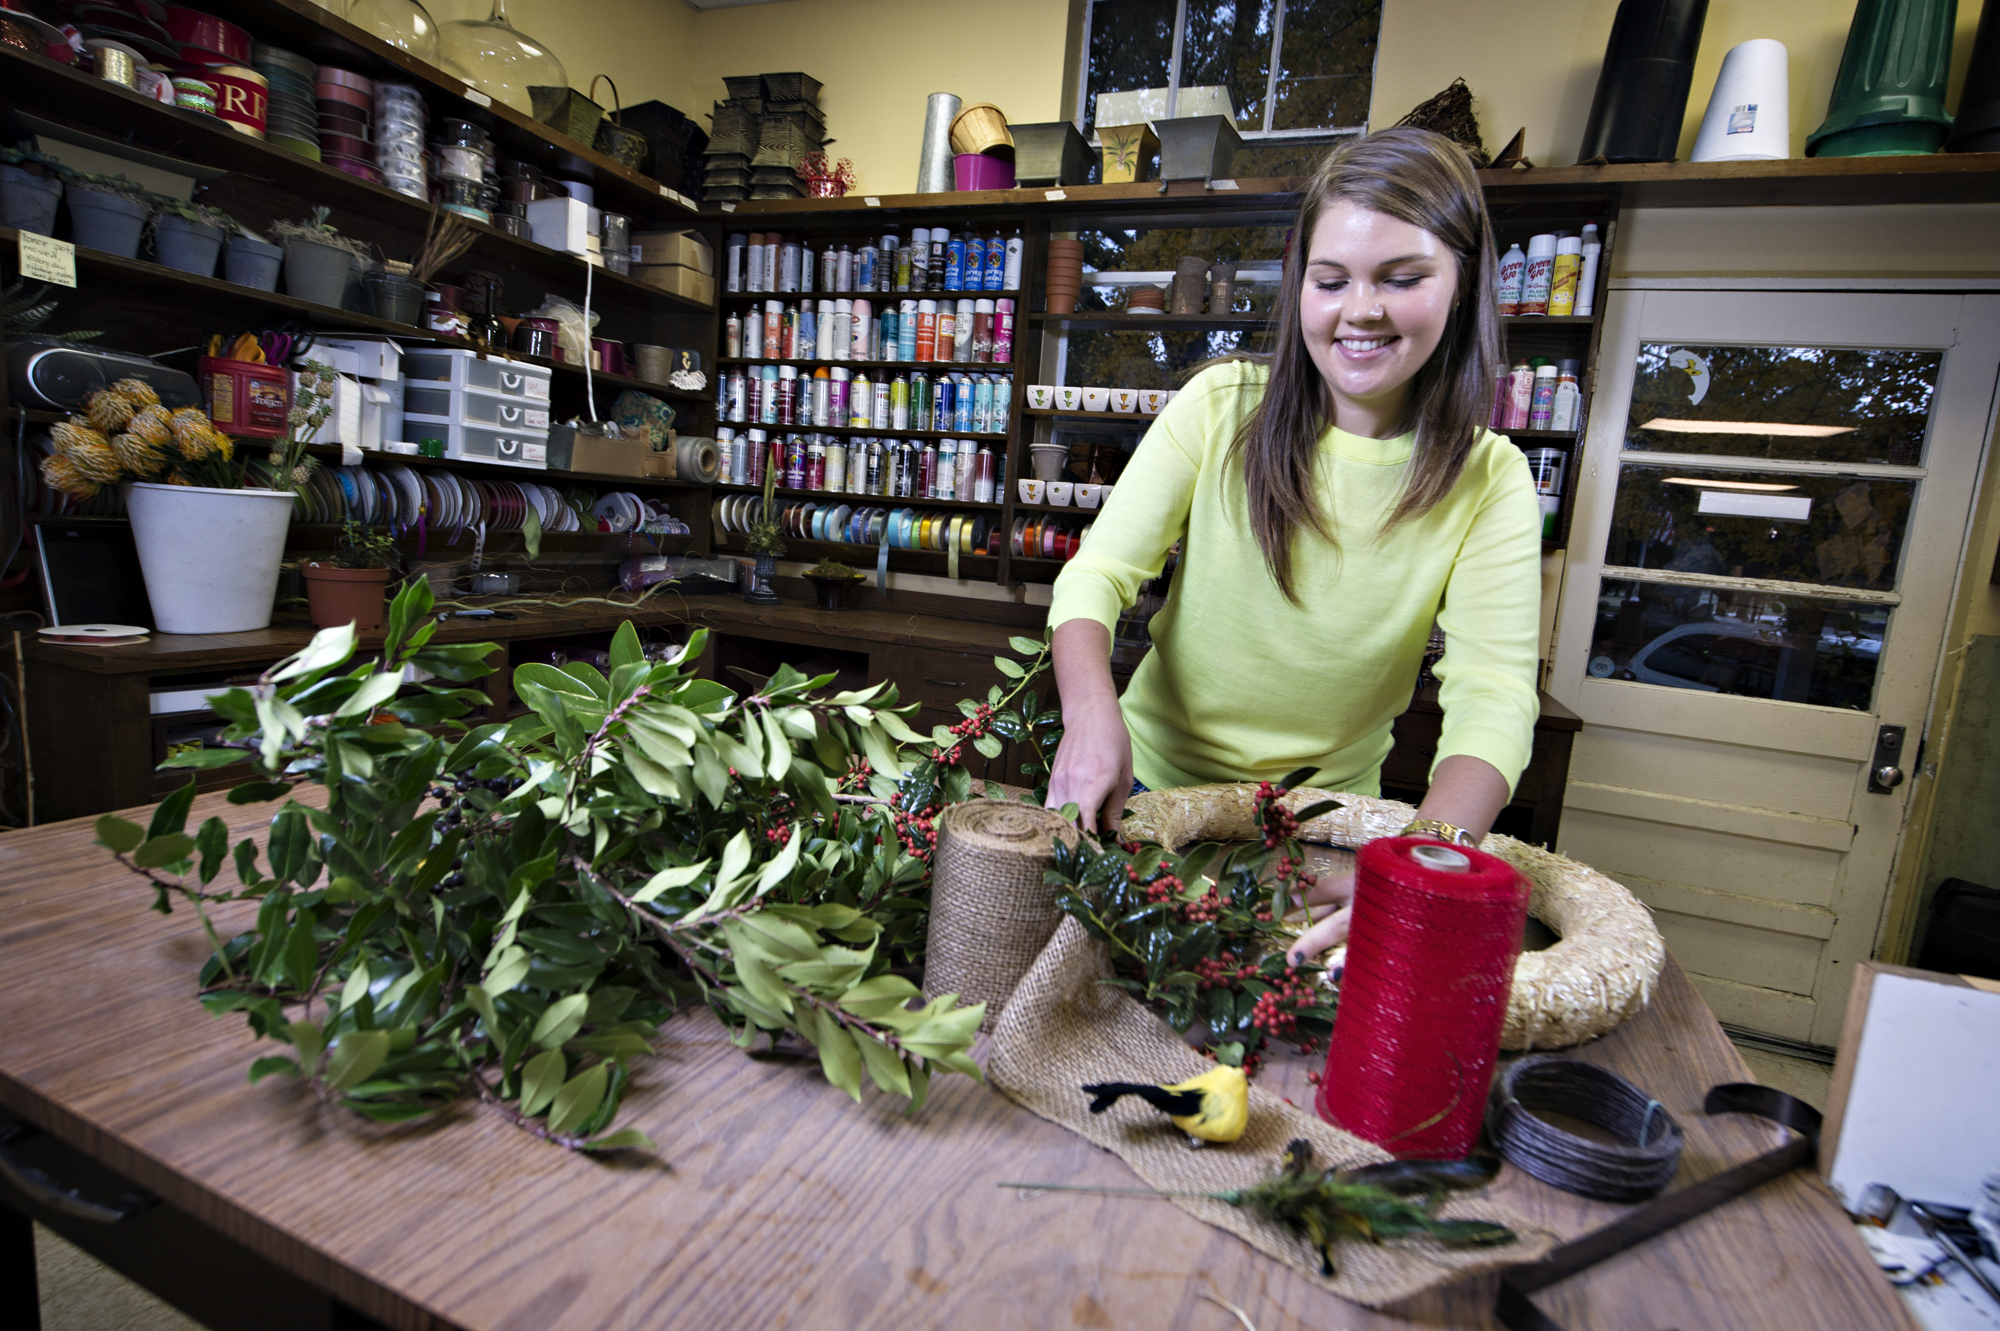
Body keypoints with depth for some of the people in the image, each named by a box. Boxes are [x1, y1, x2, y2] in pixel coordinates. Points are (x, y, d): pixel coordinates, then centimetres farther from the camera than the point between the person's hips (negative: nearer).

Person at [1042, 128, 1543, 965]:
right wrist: (1092, 714, -38)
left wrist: (1426, 855, -40)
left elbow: (1494, 693, -20)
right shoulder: (1221, 407, -12)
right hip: (1153, 778, 0)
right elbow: (1098, 573, -17)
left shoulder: (1489, 482, -11)